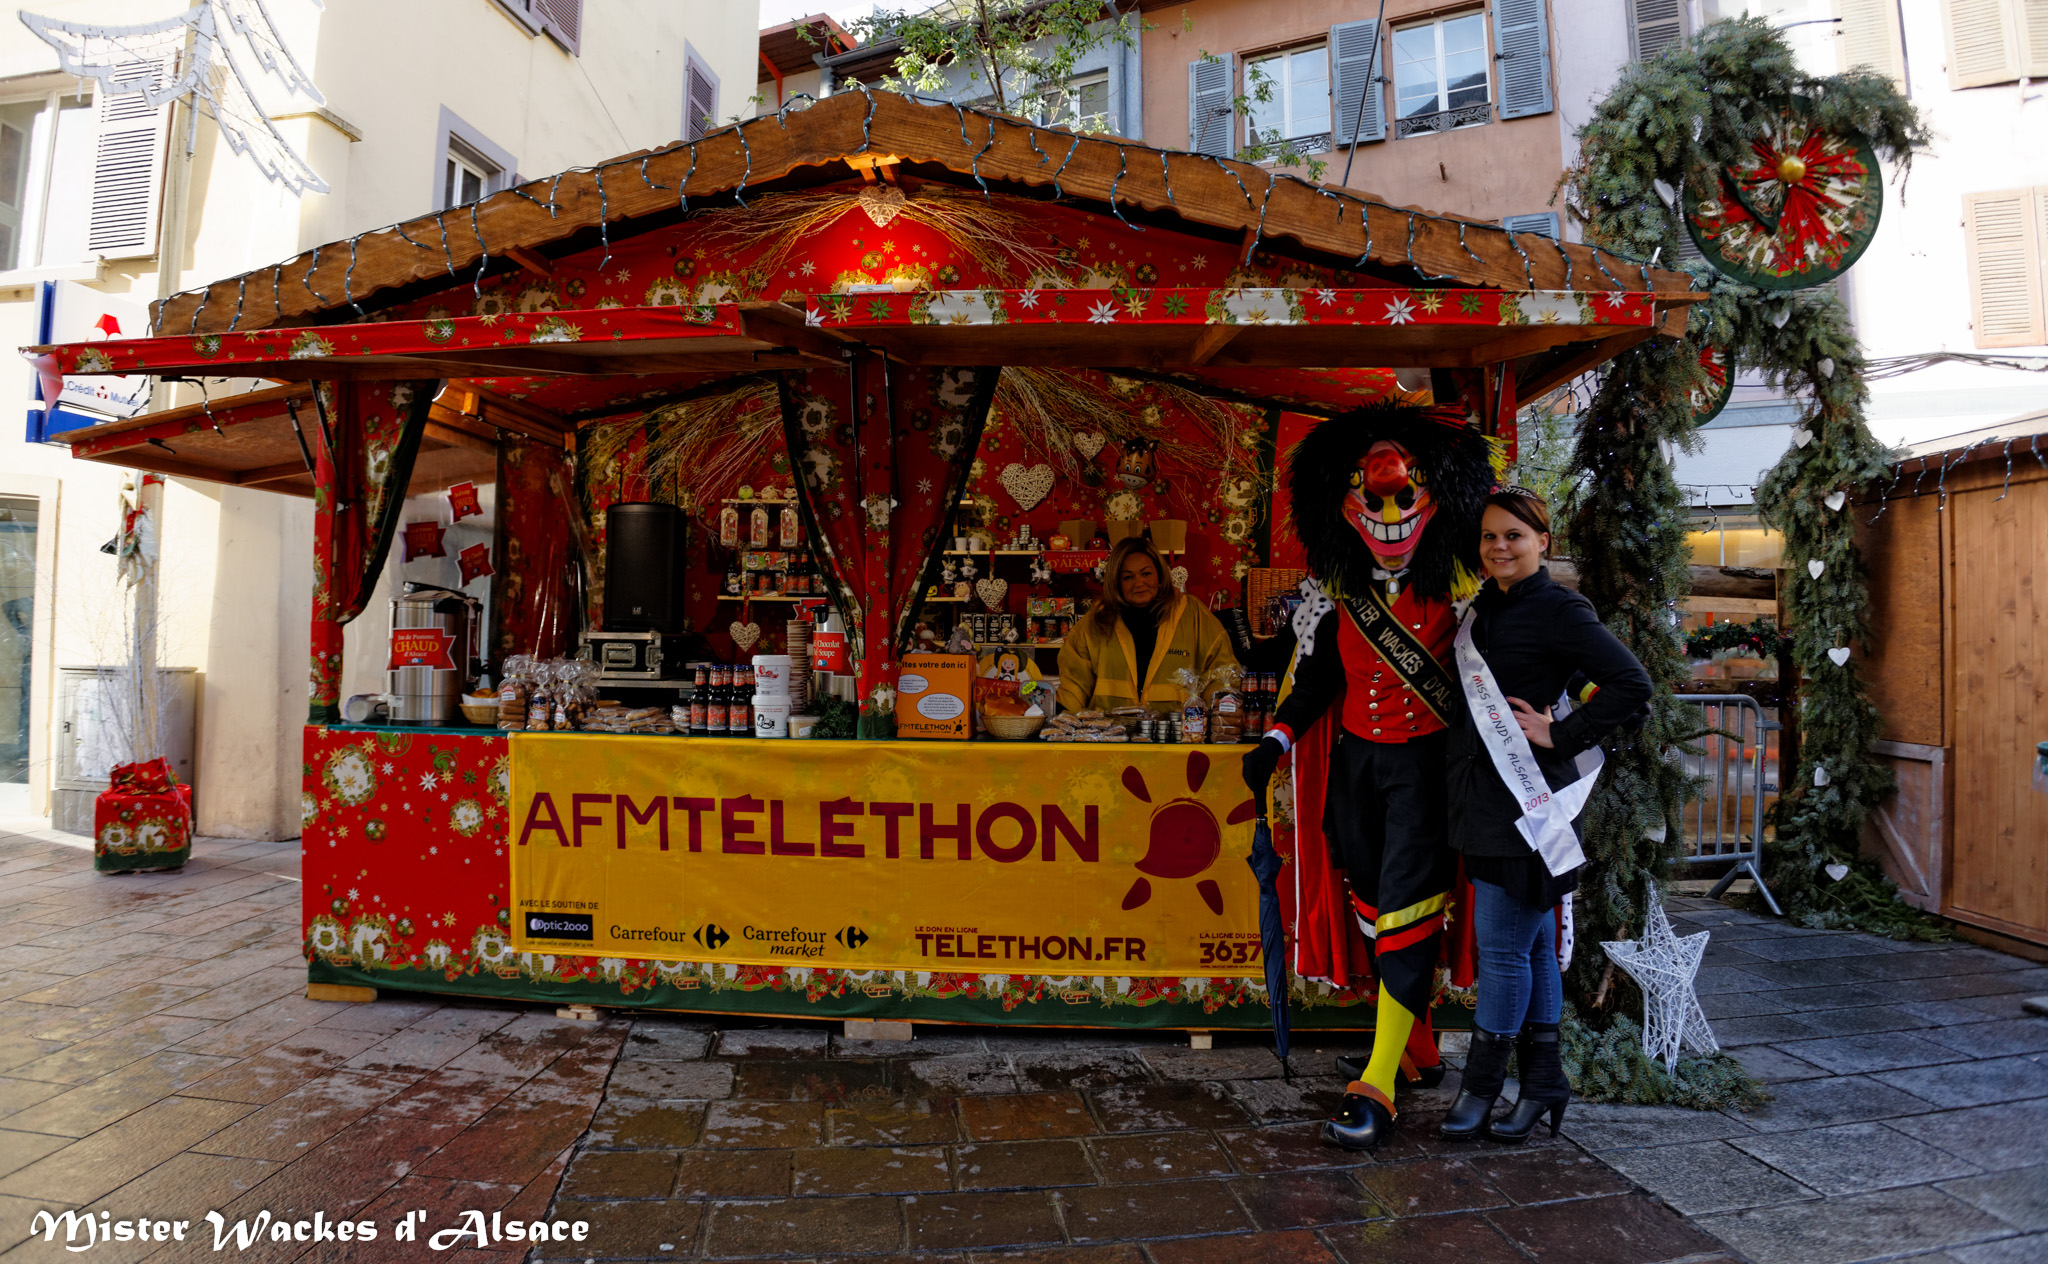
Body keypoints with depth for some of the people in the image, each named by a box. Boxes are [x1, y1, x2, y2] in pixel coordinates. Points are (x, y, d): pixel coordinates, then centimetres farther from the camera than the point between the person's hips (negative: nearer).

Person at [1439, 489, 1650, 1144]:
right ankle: (1543, 1083, 24)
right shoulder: (1482, 610, 13)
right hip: (1484, 796, 8)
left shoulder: (1559, 610, -10)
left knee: (1503, 946, -1)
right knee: (1533, 945, 15)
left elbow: (1632, 684, -17)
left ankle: (1481, 1088, 11)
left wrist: (1559, 735, -15)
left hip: (1526, 803, -8)